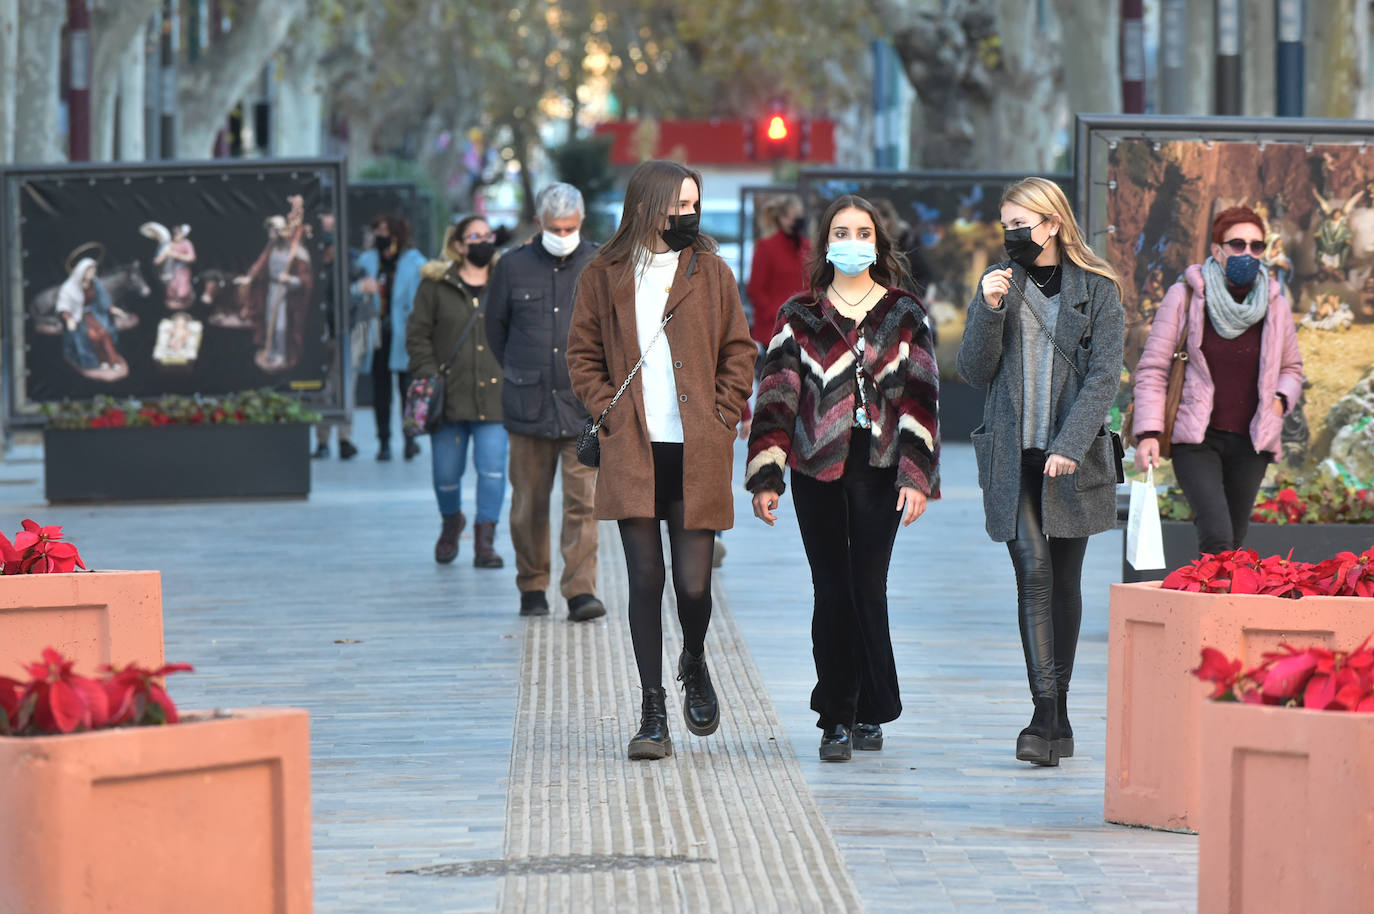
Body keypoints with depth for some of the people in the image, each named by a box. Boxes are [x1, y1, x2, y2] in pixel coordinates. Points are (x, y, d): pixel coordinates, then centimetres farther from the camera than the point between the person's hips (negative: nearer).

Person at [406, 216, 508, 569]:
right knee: (446, 471, 4)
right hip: (450, 394, 0)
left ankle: (485, 540, -1)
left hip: (494, 396, 0)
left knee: (492, 468, -10)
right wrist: (428, 376, -6)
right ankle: (451, 523, 34)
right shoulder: (436, 284, 4)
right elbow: (418, 332, 5)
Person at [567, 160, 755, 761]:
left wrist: (721, 417, 0)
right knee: (646, 581, -2)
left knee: (693, 584, -3)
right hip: (634, 454, 0)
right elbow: (582, 356, 9)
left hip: (697, 456, 0)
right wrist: (610, 412, -4)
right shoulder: (604, 276, 6)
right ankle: (653, 716, 4)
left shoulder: (710, 272, 7)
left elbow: (738, 352, 10)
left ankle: (694, 666, 29)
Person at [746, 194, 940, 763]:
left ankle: (870, 713, 11)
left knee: (868, 589, -2)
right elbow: (776, 396, 5)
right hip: (818, 468, 1)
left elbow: (920, 397, 2)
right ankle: (838, 720, 3)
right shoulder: (799, 316, 8)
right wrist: (765, 476, -3)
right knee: (833, 592, -1)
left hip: (879, 468, 0)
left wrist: (916, 476, -7)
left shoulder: (905, 315, 7)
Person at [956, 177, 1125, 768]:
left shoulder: (1098, 291, 2)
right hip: (1013, 456, 1)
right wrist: (989, 310, -12)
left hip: (1073, 459, -1)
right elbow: (975, 372, 4)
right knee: (1033, 574, -11)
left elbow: (1104, 375, -5)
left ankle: (1057, 713, 15)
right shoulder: (997, 282, 9)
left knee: (1065, 580, 6)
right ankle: (1046, 714, -18)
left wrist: (1068, 446, -15)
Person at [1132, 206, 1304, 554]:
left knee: (1233, 543, 4)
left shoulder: (1274, 303, 9)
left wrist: (1281, 398, 2)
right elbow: (1152, 368, 0)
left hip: (1250, 445, 4)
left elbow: (1292, 368, 24)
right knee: (1217, 538, -22)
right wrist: (1148, 433, -10)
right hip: (1197, 440, -4)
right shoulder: (1185, 297, -1)